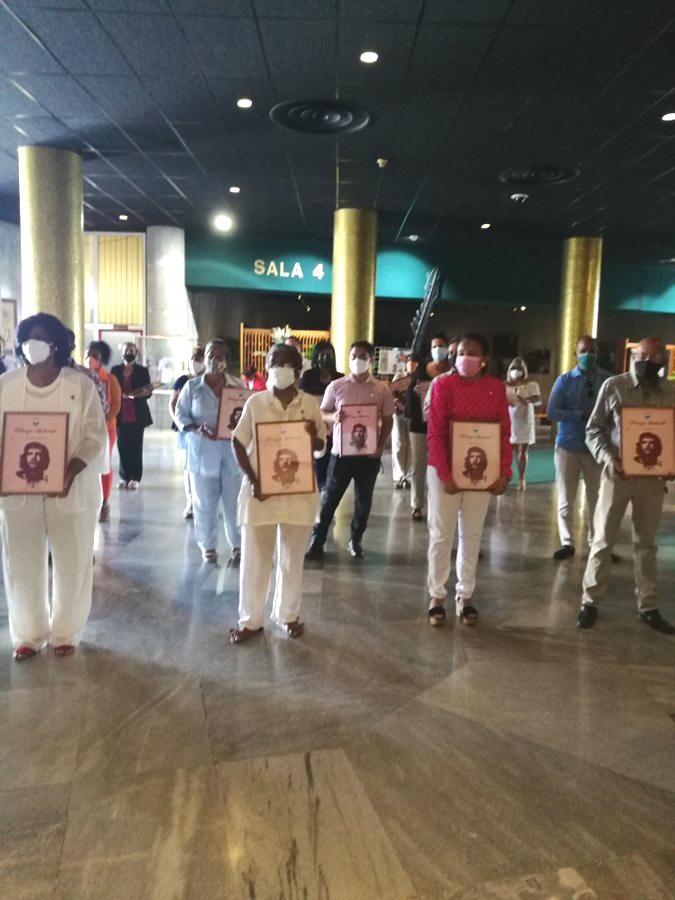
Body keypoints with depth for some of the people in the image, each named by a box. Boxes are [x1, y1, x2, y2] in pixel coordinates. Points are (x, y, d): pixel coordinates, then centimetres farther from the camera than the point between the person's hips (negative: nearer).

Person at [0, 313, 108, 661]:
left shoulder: (81, 385, -4)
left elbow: (95, 436, -6)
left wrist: (72, 470, -22)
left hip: (70, 489, -2)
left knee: (72, 564, 8)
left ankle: (65, 633, 28)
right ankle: (28, 635, 30)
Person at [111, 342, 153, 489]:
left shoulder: (142, 371, 5)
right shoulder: (115, 370, 8)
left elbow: (148, 392, 2)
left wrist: (146, 392, -22)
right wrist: (122, 395, -16)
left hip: (137, 416, -1)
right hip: (121, 415, 1)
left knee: (136, 447, 0)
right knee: (122, 446, 3)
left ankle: (135, 478, 5)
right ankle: (124, 477, 12)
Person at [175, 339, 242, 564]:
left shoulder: (238, 385, 4)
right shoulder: (192, 386, 2)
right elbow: (180, 414, 3)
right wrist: (196, 429, -15)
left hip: (232, 452, 0)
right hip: (203, 453, 0)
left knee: (234, 501, 5)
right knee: (205, 503, 6)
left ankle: (238, 546, 19)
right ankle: (208, 547, 20)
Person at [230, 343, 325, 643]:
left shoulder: (310, 404, 1)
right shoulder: (255, 402, -2)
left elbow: (320, 446, 7)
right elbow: (238, 443, 0)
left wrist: (313, 435, -16)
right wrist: (252, 480, -11)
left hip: (298, 491, 1)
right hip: (260, 489, -1)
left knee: (292, 558, 12)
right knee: (255, 557, 7)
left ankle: (288, 615, 29)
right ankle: (250, 619, 22)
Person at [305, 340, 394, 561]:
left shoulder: (382, 389, 1)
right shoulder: (336, 386, 0)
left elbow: (388, 420, 5)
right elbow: (322, 413, 6)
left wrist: (380, 446, -7)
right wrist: (333, 417, -17)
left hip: (368, 454, 1)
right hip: (341, 452, -1)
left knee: (363, 501, 11)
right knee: (329, 500, 4)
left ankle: (355, 541, 29)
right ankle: (317, 542, 15)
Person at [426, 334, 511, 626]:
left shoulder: (496, 387, 2)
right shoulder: (443, 385, -7)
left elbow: (505, 434, 3)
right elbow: (434, 433, -10)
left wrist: (505, 473, -6)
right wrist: (445, 475, -17)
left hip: (481, 472, 3)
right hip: (445, 471, -2)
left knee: (472, 534, 12)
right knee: (441, 534, 6)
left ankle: (465, 595, 24)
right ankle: (436, 594, 19)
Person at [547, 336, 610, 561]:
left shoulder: (608, 380, 1)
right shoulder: (565, 380, 0)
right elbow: (552, 412, -8)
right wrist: (582, 414, -18)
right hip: (568, 446, 0)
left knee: (596, 497, 7)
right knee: (566, 498, 4)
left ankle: (596, 543, 19)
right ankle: (567, 543, 14)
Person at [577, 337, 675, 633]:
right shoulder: (613, 386, -4)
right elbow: (594, 429, -2)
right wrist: (608, 458, -17)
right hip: (617, 473, -2)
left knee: (646, 542, 13)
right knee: (603, 539, 5)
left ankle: (648, 607, 25)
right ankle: (590, 601, 17)